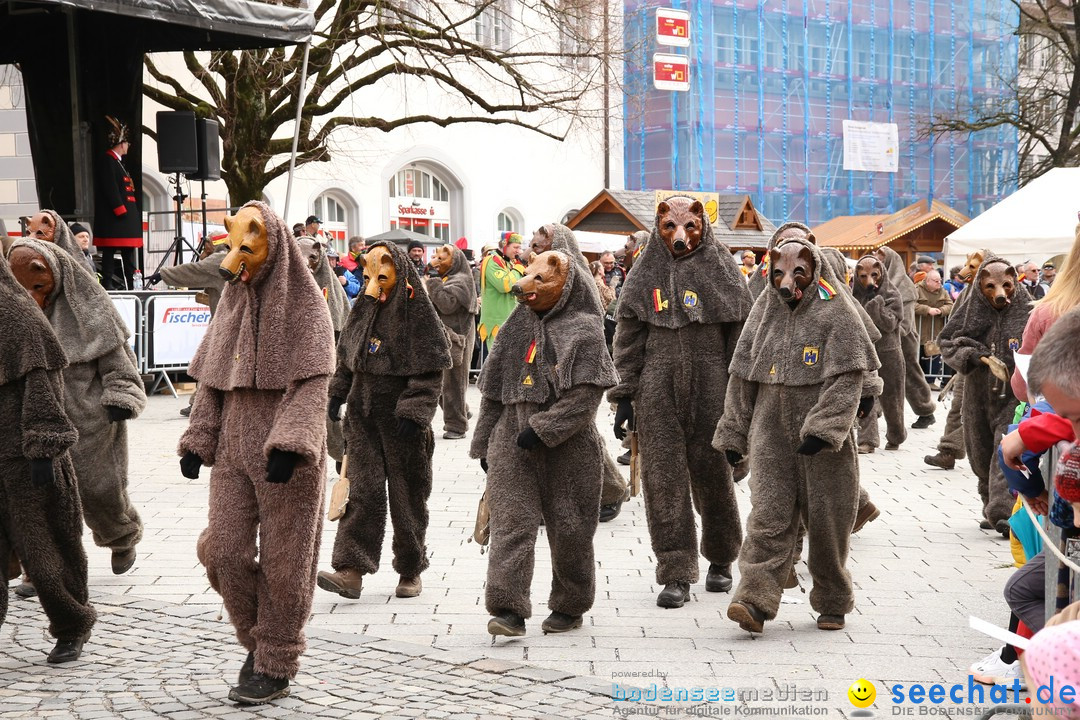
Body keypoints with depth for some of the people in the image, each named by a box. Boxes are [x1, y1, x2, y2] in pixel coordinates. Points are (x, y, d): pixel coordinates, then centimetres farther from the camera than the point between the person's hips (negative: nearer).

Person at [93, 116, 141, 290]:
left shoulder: (117, 162, 21)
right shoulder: (107, 161, -10)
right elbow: (110, 189, -18)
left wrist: (132, 214, 16)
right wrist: (121, 210, -19)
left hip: (126, 216, 10)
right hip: (114, 217, -10)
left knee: (129, 251, 10)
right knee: (110, 251, -7)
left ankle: (132, 283, 13)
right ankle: (108, 282, -7)